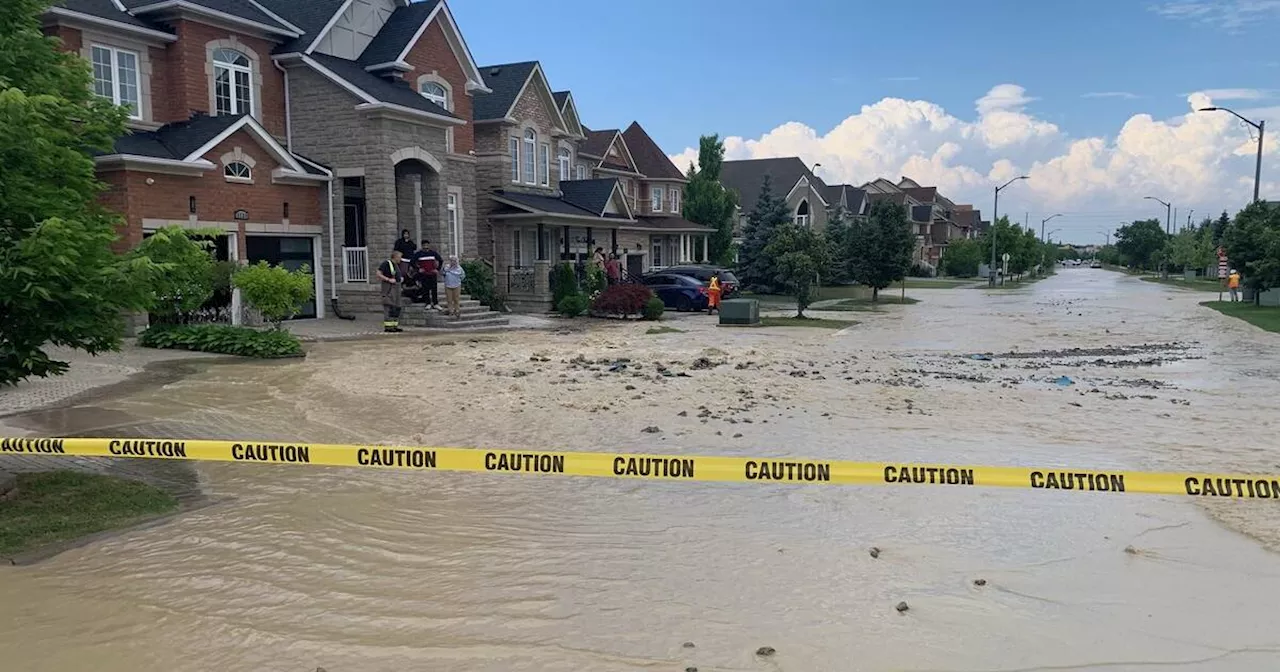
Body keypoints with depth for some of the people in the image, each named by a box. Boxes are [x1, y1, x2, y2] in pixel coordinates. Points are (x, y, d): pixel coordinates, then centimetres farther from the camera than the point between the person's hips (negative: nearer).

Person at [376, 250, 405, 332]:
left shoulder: (396, 265, 16)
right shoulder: (386, 264, -11)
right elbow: (378, 274, -17)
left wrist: (401, 278, 11)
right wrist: (389, 279, -21)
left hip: (396, 287, 10)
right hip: (389, 288, -9)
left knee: (396, 307, 11)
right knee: (389, 307, -11)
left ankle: (395, 325, 17)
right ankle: (388, 326, -10)